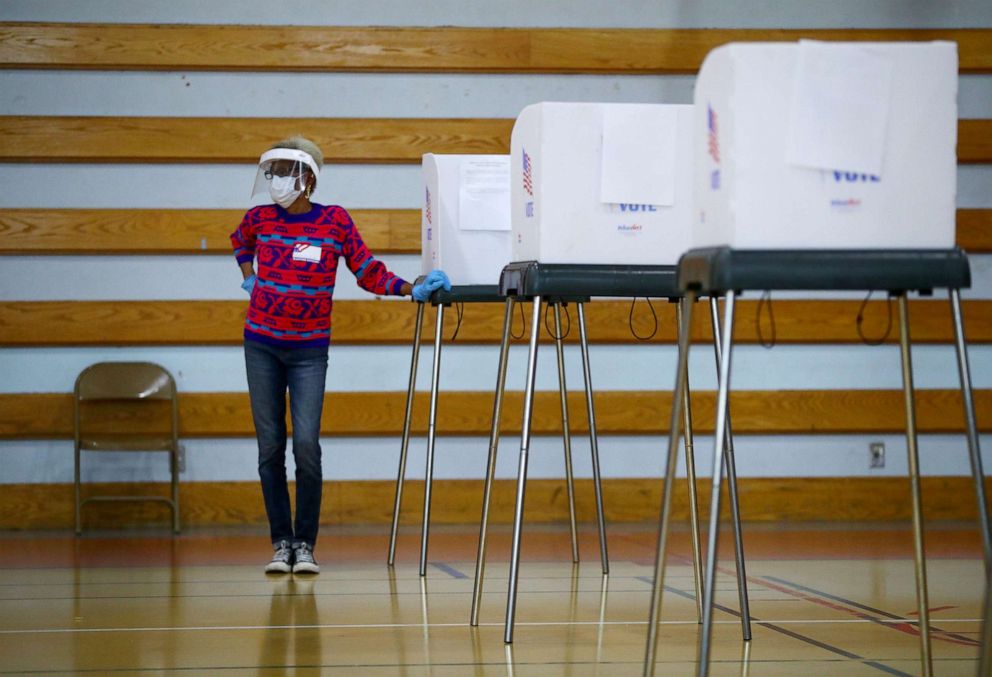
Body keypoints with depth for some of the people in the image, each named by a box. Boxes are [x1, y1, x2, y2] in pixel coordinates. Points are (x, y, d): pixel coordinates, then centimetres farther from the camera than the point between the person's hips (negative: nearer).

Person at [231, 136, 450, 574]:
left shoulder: (334, 221, -5)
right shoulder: (260, 219, 2)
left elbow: (368, 272, -3)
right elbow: (240, 242, 27)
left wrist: (413, 290, -15)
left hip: (309, 350, -2)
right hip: (261, 345, 2)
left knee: (306, 445, -12)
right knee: (270, 448, 2)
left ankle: (306, 545, -1)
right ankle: (281, 542, 10)